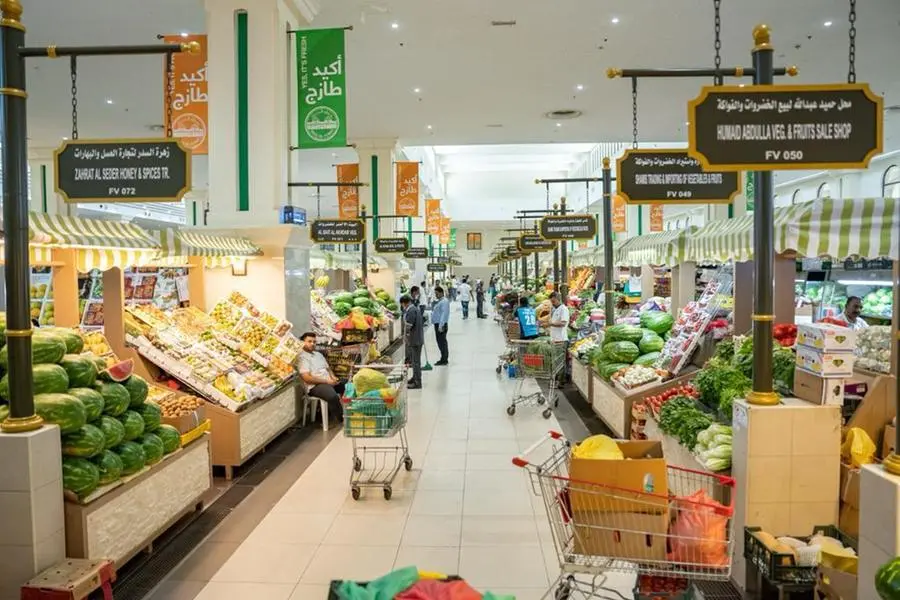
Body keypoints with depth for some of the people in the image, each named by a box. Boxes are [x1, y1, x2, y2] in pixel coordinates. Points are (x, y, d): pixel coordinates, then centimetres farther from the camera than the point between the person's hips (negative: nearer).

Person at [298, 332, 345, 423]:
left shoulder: (318, 354, 20)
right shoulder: (301, 357, -7)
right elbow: (307, 378, -16)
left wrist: (333, 377, 1)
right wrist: (326, 381, -15)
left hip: (329, 381, 8)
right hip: (315, 385, -8)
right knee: (333, 396, -35)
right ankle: (341, 418, -17)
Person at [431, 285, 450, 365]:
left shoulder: (444, 301, -15)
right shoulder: (438, 301, 17)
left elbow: (444, 314, -23)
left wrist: (441, 326, -26)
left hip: (441, 325, -10)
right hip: (437, 324, 10)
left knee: (442, 341, -6)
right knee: (439, 341, 14)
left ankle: (444, 360, 0)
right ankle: (444, 359, 23)